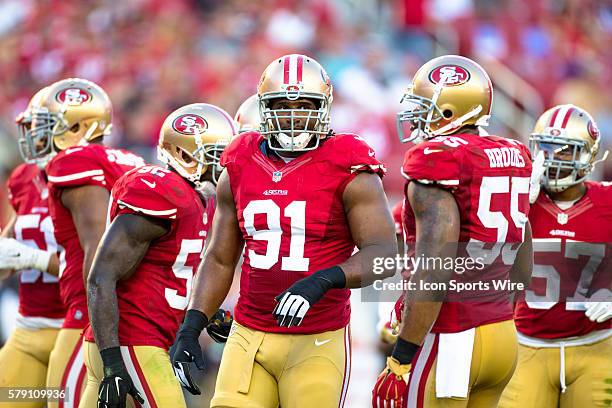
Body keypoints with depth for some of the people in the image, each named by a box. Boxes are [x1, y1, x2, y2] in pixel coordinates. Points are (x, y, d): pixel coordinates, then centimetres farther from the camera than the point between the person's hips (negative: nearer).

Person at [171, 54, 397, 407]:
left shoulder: (350, 174, -5)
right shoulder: (239, 170, 9)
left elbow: (383, 253, -13)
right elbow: (220, 260, 15)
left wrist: (322, 281, -29)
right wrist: (190, 329, 5)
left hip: (318, 342, -4)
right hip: (249, 338, 4)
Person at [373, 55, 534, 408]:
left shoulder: (436, 165, -15)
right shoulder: (511, 160, 10)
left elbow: (431, 276, -20)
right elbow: (522, 271, 17)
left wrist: (402, 359, -17)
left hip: (449, 341, -8)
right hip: (503, 335, 8)